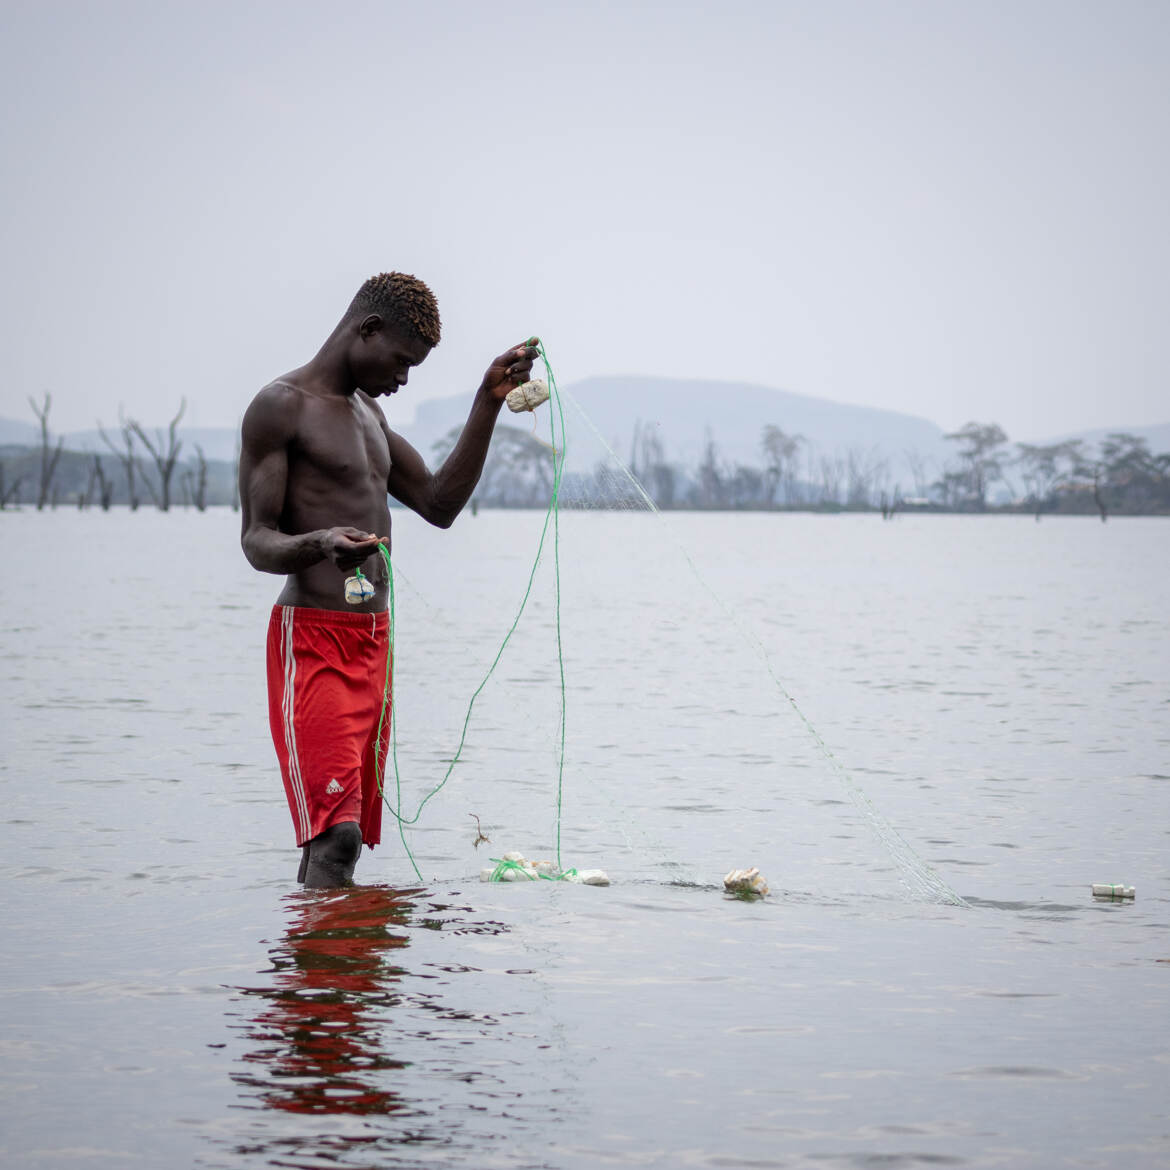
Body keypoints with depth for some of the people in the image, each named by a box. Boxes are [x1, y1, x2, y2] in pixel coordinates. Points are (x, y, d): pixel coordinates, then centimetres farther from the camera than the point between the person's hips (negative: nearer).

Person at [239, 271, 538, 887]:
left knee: (346, 830, 7)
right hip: (310, 636, -9)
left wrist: (488, 403, 11)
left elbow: (438, 504, 18)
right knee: (335, 834, -20)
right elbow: (257, 540, -13)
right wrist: (319, 545, -34)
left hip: (372, 639, 9)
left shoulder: (367, 413, 21)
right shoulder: (280, 407, -7)